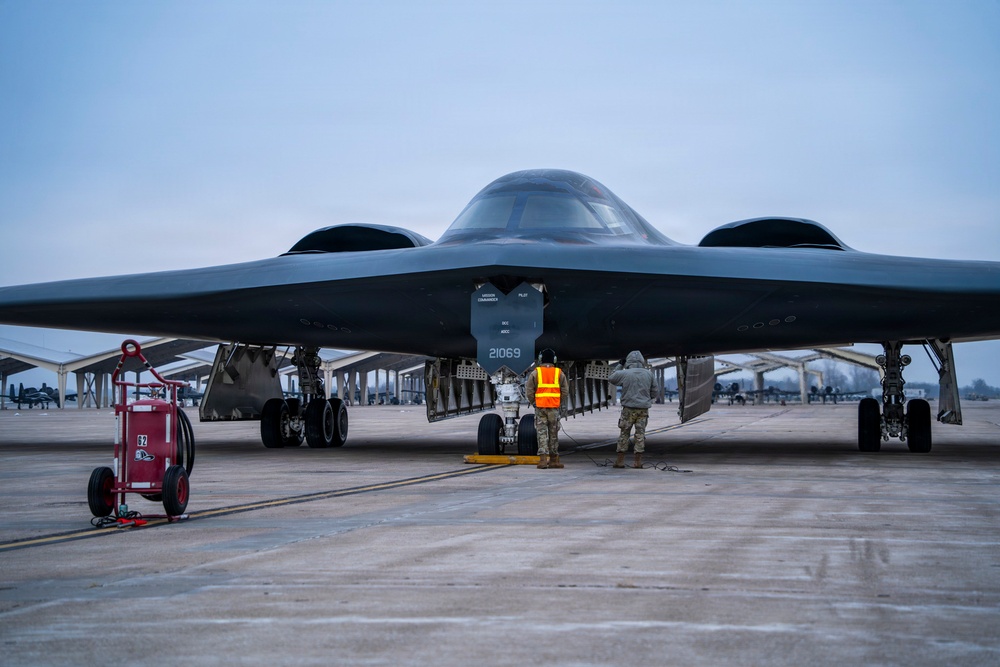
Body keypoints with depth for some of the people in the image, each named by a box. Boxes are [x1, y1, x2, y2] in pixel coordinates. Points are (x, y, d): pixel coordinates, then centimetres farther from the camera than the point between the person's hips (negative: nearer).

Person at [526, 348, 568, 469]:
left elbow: (529, 391, -1)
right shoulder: (559, 374, 3)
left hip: (540, 407, -1)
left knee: (542, 433, 0)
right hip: (554, 408, 1)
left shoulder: (535, 373, 0)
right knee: (554, 433, 9)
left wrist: (533, 403, 11)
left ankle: (543, 459, -10)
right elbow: (565, 391, 2)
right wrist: (560, 404, 12)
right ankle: (553, 460, 15)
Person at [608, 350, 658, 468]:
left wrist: (619, 365, 17)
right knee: (640, 434, 6)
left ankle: (620, 460, 7)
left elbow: (610, 378, 11)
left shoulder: (624, 374, -7)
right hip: (643, 409, 2)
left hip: (629, 408, -2)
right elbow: (654, 392, 7)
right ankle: (638, 461, 4)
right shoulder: (649, 374, 1)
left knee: (624, 433, 7)